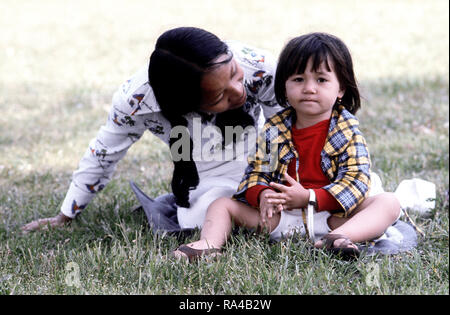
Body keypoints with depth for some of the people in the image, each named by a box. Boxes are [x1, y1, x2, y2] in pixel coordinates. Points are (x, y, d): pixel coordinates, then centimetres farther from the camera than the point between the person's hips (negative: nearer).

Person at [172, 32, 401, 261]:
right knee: (222, 204, -2)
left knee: (389, 202, -24)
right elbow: (255, 172, 6)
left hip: (330, 215, -2)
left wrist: (309, 197, -22)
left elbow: (356, 179, -11)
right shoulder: (273, 130, 7)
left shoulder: (346, 130, -1)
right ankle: (210, 243, -31)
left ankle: (339, 237, -50)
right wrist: (262, 195, -19)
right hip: (279, 215, 3)